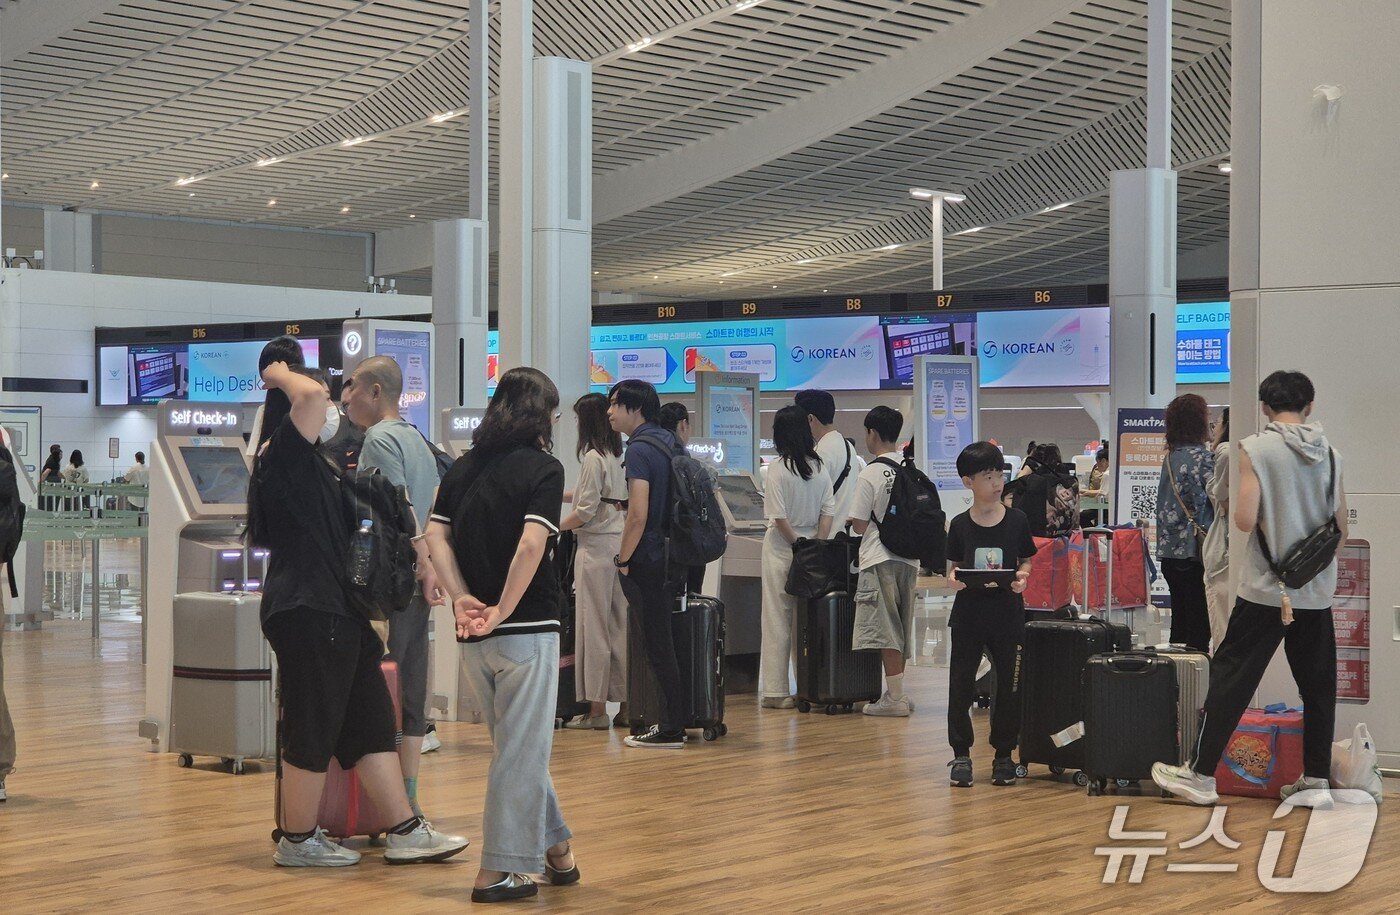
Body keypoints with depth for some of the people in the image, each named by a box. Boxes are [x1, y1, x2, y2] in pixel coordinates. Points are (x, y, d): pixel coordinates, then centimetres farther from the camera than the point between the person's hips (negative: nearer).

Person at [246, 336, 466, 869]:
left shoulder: (304, 461, 20)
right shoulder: (284, 456, -12)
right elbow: (313, 395, -30)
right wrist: (280, 373, -10)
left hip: (336, 613, 11)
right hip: (308, 611, -11)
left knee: (372, 723, 9)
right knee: (312, 732, -1)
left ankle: (406, 833, 12)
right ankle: (297, 842, 10)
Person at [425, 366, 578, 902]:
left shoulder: (464, 467, 10)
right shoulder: (542, 468, -8)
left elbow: (435, 536, 1)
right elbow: (531, 544, -21)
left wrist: (462, 599, -5)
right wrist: (502, 611, -16)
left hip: (474, 634, 6)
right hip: (526, 628, -6)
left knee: (518, 745, 19)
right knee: (520, 752, 1)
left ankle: (553, 845, 30)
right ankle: (499, 870, 3)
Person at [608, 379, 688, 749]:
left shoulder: (639, 449, -16)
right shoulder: (667, 442, 12)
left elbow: (638, 516, -21)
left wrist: (624, 560, -12)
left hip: (647, 562, -9)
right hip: (671, 556, 9)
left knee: (656, 645, -2)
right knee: (662, 642, 15)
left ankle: (671, 730, 2)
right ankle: (673, 722, 20)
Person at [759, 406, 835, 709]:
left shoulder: (780, 468, -11)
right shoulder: (820, 467, 4)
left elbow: (779, 517, -15)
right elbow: (828, 511, 2)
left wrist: (799, 545, -8)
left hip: (782, 547, -5)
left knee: (778, 620, -1)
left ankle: (776, 690, 0)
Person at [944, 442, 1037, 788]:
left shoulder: (1016, 520, 0)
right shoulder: (960, 525, 0)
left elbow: (1026, 561, 8)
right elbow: (953, 565, 9)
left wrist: (1021, 577, -13)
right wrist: (953, 577, -14)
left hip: (1007, 613, 0)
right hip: (969, 613, 0)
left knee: (1009, 685, 5)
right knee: (961, 684, 1)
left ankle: (1003, 754, 17)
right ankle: (961, 754, 10)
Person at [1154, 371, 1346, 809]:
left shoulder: (1256, 449, -8)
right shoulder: (1330, 454, 5)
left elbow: (1245, 520, -14)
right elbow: (1341, 527, 8)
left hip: (1267, 588, -4)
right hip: (1317, 590, 4)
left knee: (1231, 677, 3)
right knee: (1317, 685, 9)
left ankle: (1201, 774, 6)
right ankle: (1316, 780, 11)